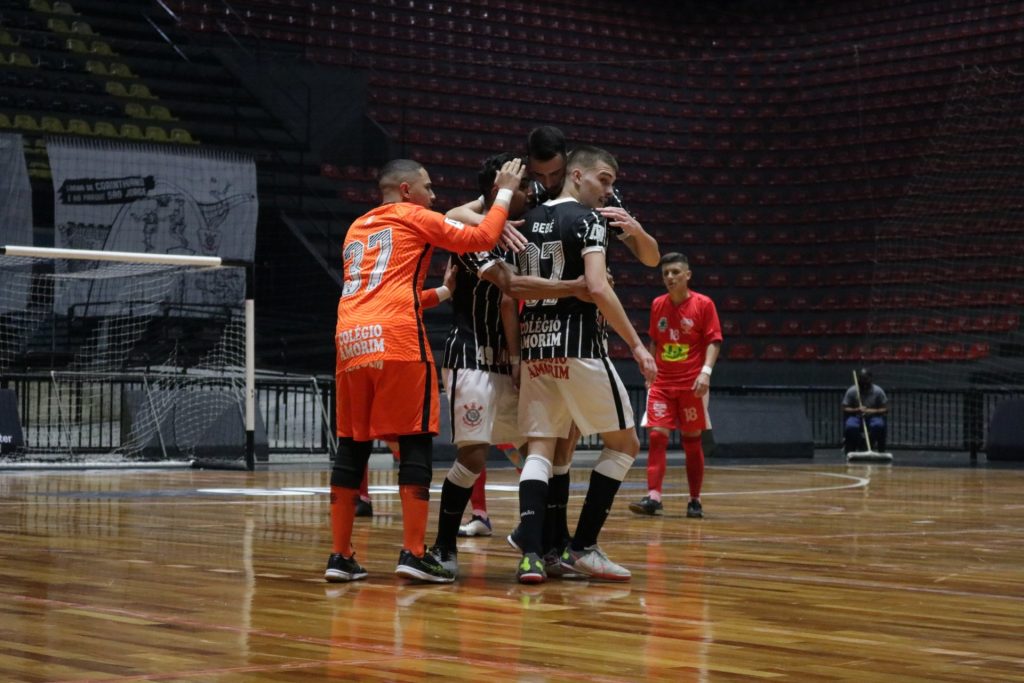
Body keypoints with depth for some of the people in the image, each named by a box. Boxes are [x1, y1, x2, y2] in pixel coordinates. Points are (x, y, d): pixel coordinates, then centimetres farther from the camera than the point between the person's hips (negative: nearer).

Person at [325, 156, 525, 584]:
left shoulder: (357, 228, 28)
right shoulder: (414, 216, 8)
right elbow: (481, 238, 3)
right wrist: (505, 193, 16)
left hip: (350, 339, 6)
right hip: (396, 339, -6)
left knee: (352, 446, 9)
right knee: (415, 442, -2)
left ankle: (340, 556, 8)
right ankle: (413, 554, -7)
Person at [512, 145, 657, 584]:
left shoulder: (529, 221, 15)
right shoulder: (587, 220, -6)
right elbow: (597, 288, -18)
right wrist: (637, 345, -15)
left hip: (534, 346, 7)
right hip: (577, 346, -7)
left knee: (540, 448, 5)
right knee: (624, 443, 7)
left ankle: (530, 553, -11)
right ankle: (582, 548, 3)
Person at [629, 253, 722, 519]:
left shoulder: (703, 304, -5)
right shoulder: (657, 305, 8)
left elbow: (714, 341, -7)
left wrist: (706, 371, -20)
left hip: (691, 385, -3)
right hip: (662, 383, 3)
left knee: (692, 440, 3)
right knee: (656, 436, -9)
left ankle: (695, 501, 13)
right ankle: (653, 496, -12)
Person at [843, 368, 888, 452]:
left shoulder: (878, 391, -6)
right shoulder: (851, 391, -6)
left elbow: (885, 409, -3)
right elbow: (845, 409, -4)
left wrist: (872, 411, -21)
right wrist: (856, 410, -23)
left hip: (873, 417, 0)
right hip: (856, 417, 0)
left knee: (878, 425, -35)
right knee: (850, 426, -34)